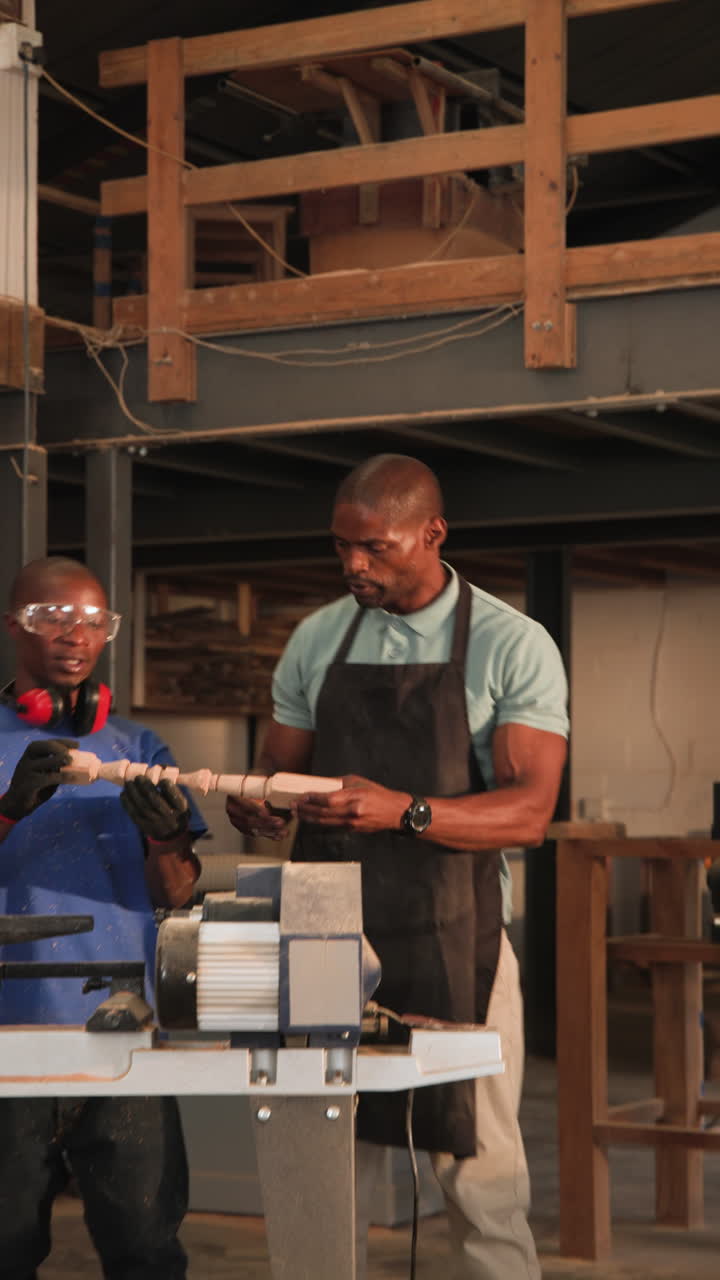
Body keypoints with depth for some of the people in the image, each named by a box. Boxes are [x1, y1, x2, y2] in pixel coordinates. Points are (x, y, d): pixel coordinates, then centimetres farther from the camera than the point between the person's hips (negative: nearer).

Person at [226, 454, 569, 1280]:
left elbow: (529, 811, -10)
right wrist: (255, 804, -8)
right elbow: (280, 768, 16)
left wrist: (405, 813, -24)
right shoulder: (317, 640, 11)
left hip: (453, 941, -3)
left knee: (479, 1174, -2)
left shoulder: (513, 647, -2)